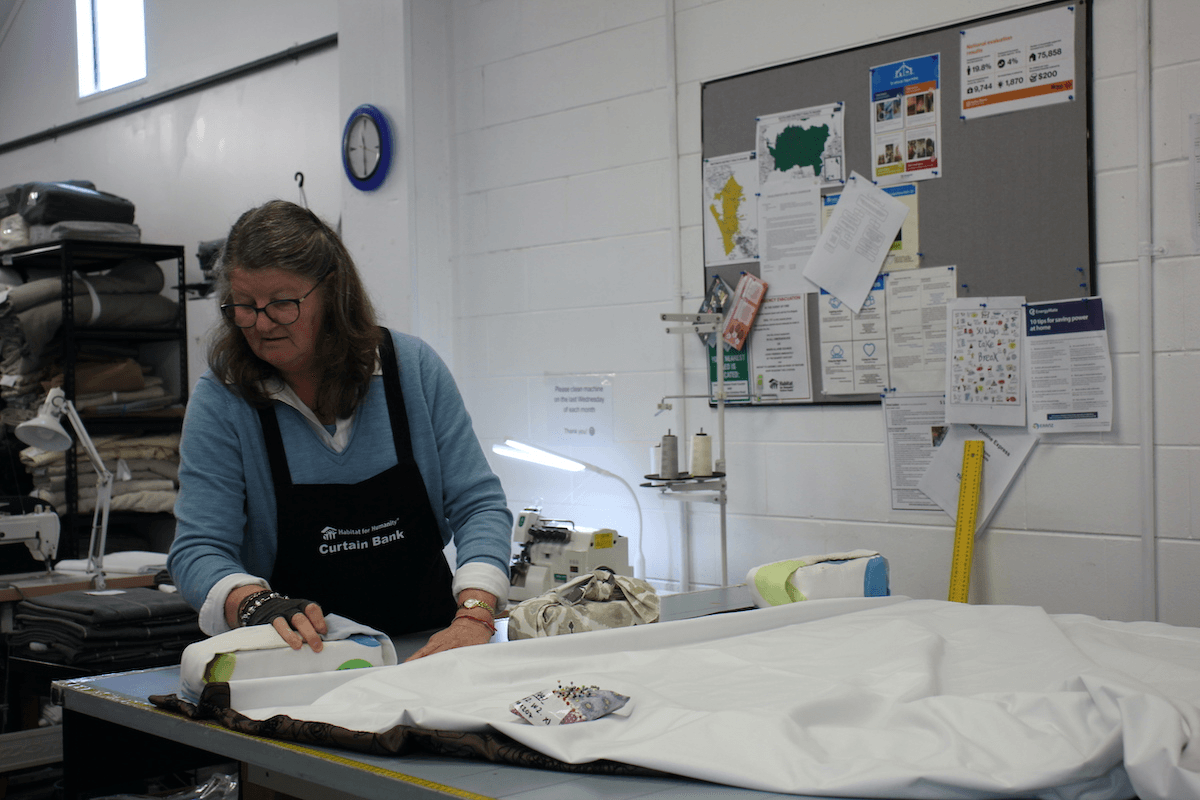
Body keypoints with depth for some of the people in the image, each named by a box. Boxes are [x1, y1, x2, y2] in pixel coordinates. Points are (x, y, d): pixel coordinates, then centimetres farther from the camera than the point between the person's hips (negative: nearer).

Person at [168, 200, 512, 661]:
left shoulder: (413, 368, 0)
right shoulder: (220, 400, -3)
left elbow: (478, 505, -1)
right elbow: (198, 548, -6)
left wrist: (475, 615, -19)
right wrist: (254, 603, -29)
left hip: (427, 649, 0)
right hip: (298, 662, 1)